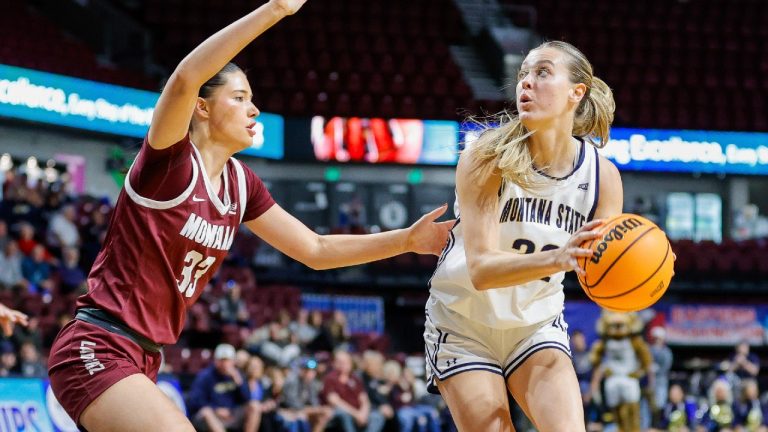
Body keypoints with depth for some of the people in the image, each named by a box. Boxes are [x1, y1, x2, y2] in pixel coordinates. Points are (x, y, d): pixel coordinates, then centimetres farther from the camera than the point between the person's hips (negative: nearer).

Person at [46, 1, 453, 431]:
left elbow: (315, 250, 17)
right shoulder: (171, 162, -13)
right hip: (97, 350, -9)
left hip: (141, 361, 9)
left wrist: (407, 240, 8)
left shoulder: (240, 183, 9)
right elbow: (184, 80, -33)